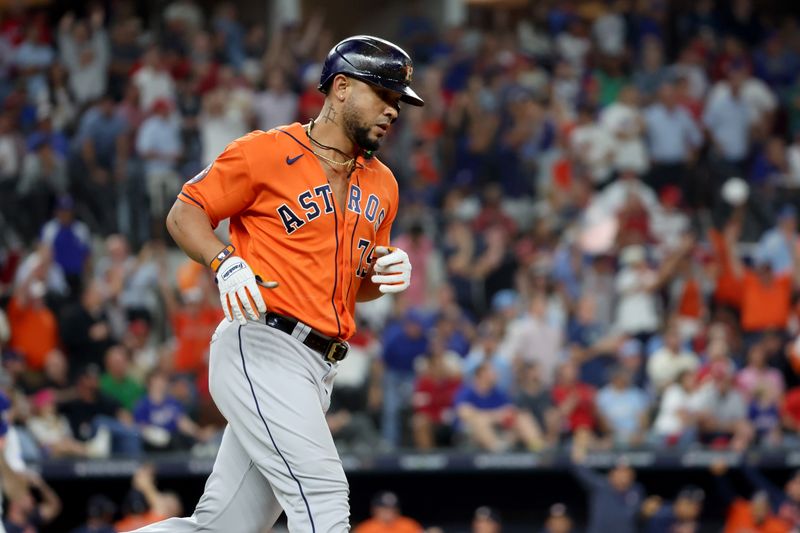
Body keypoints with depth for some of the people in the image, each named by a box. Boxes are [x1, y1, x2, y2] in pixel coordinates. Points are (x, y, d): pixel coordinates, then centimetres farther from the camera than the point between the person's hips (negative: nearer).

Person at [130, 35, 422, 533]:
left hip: (318, 372, 7)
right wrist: (227, 264, -17)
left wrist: (384, 274, 4)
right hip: (261, 347, -7)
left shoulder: (382, 184, 19)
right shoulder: (268, 152, -3)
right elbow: (184, 214, 1)